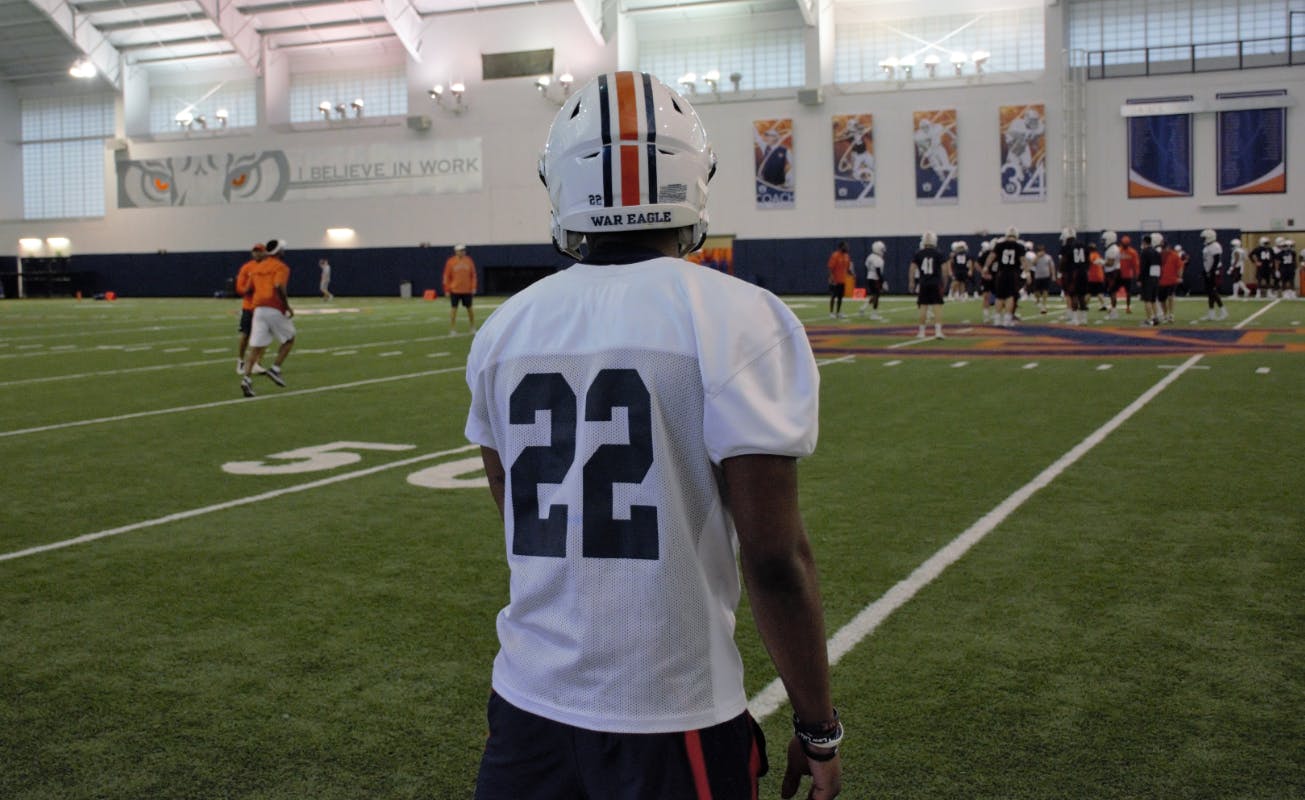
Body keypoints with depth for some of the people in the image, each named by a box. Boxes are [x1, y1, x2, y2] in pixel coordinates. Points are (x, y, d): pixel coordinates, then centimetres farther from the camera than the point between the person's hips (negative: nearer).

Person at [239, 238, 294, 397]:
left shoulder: (257, 268, 19)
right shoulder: (281, 267, -1)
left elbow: (248, 291, 19)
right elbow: (279, 287, -18)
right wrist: (287, 306, -10)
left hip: (258, 309, 5)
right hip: (275, 310, -5)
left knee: (255, 348, 1)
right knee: (289, 339, 16)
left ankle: (246, 378, -14)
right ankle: (275, 369, 3)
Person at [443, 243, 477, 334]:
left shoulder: (469, 261, 3)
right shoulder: (450, 262, -3)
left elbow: (473, 275, 6)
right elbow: (446, 276, -1)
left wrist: (473, 288, -1)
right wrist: (447, 290, -4)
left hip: (467, 290, 2)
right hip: (454, 290, -2)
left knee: (469, 309, 10)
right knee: (453, 309, -1)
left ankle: (472, 328, 23)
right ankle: (452, 329, 5)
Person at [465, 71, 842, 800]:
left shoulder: (506, 327, 2)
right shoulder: (735, 321, -13)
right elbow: (774, 557, -14)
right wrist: (819, 728, -3)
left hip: (530, 699, 4)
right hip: (669, 717, -4)